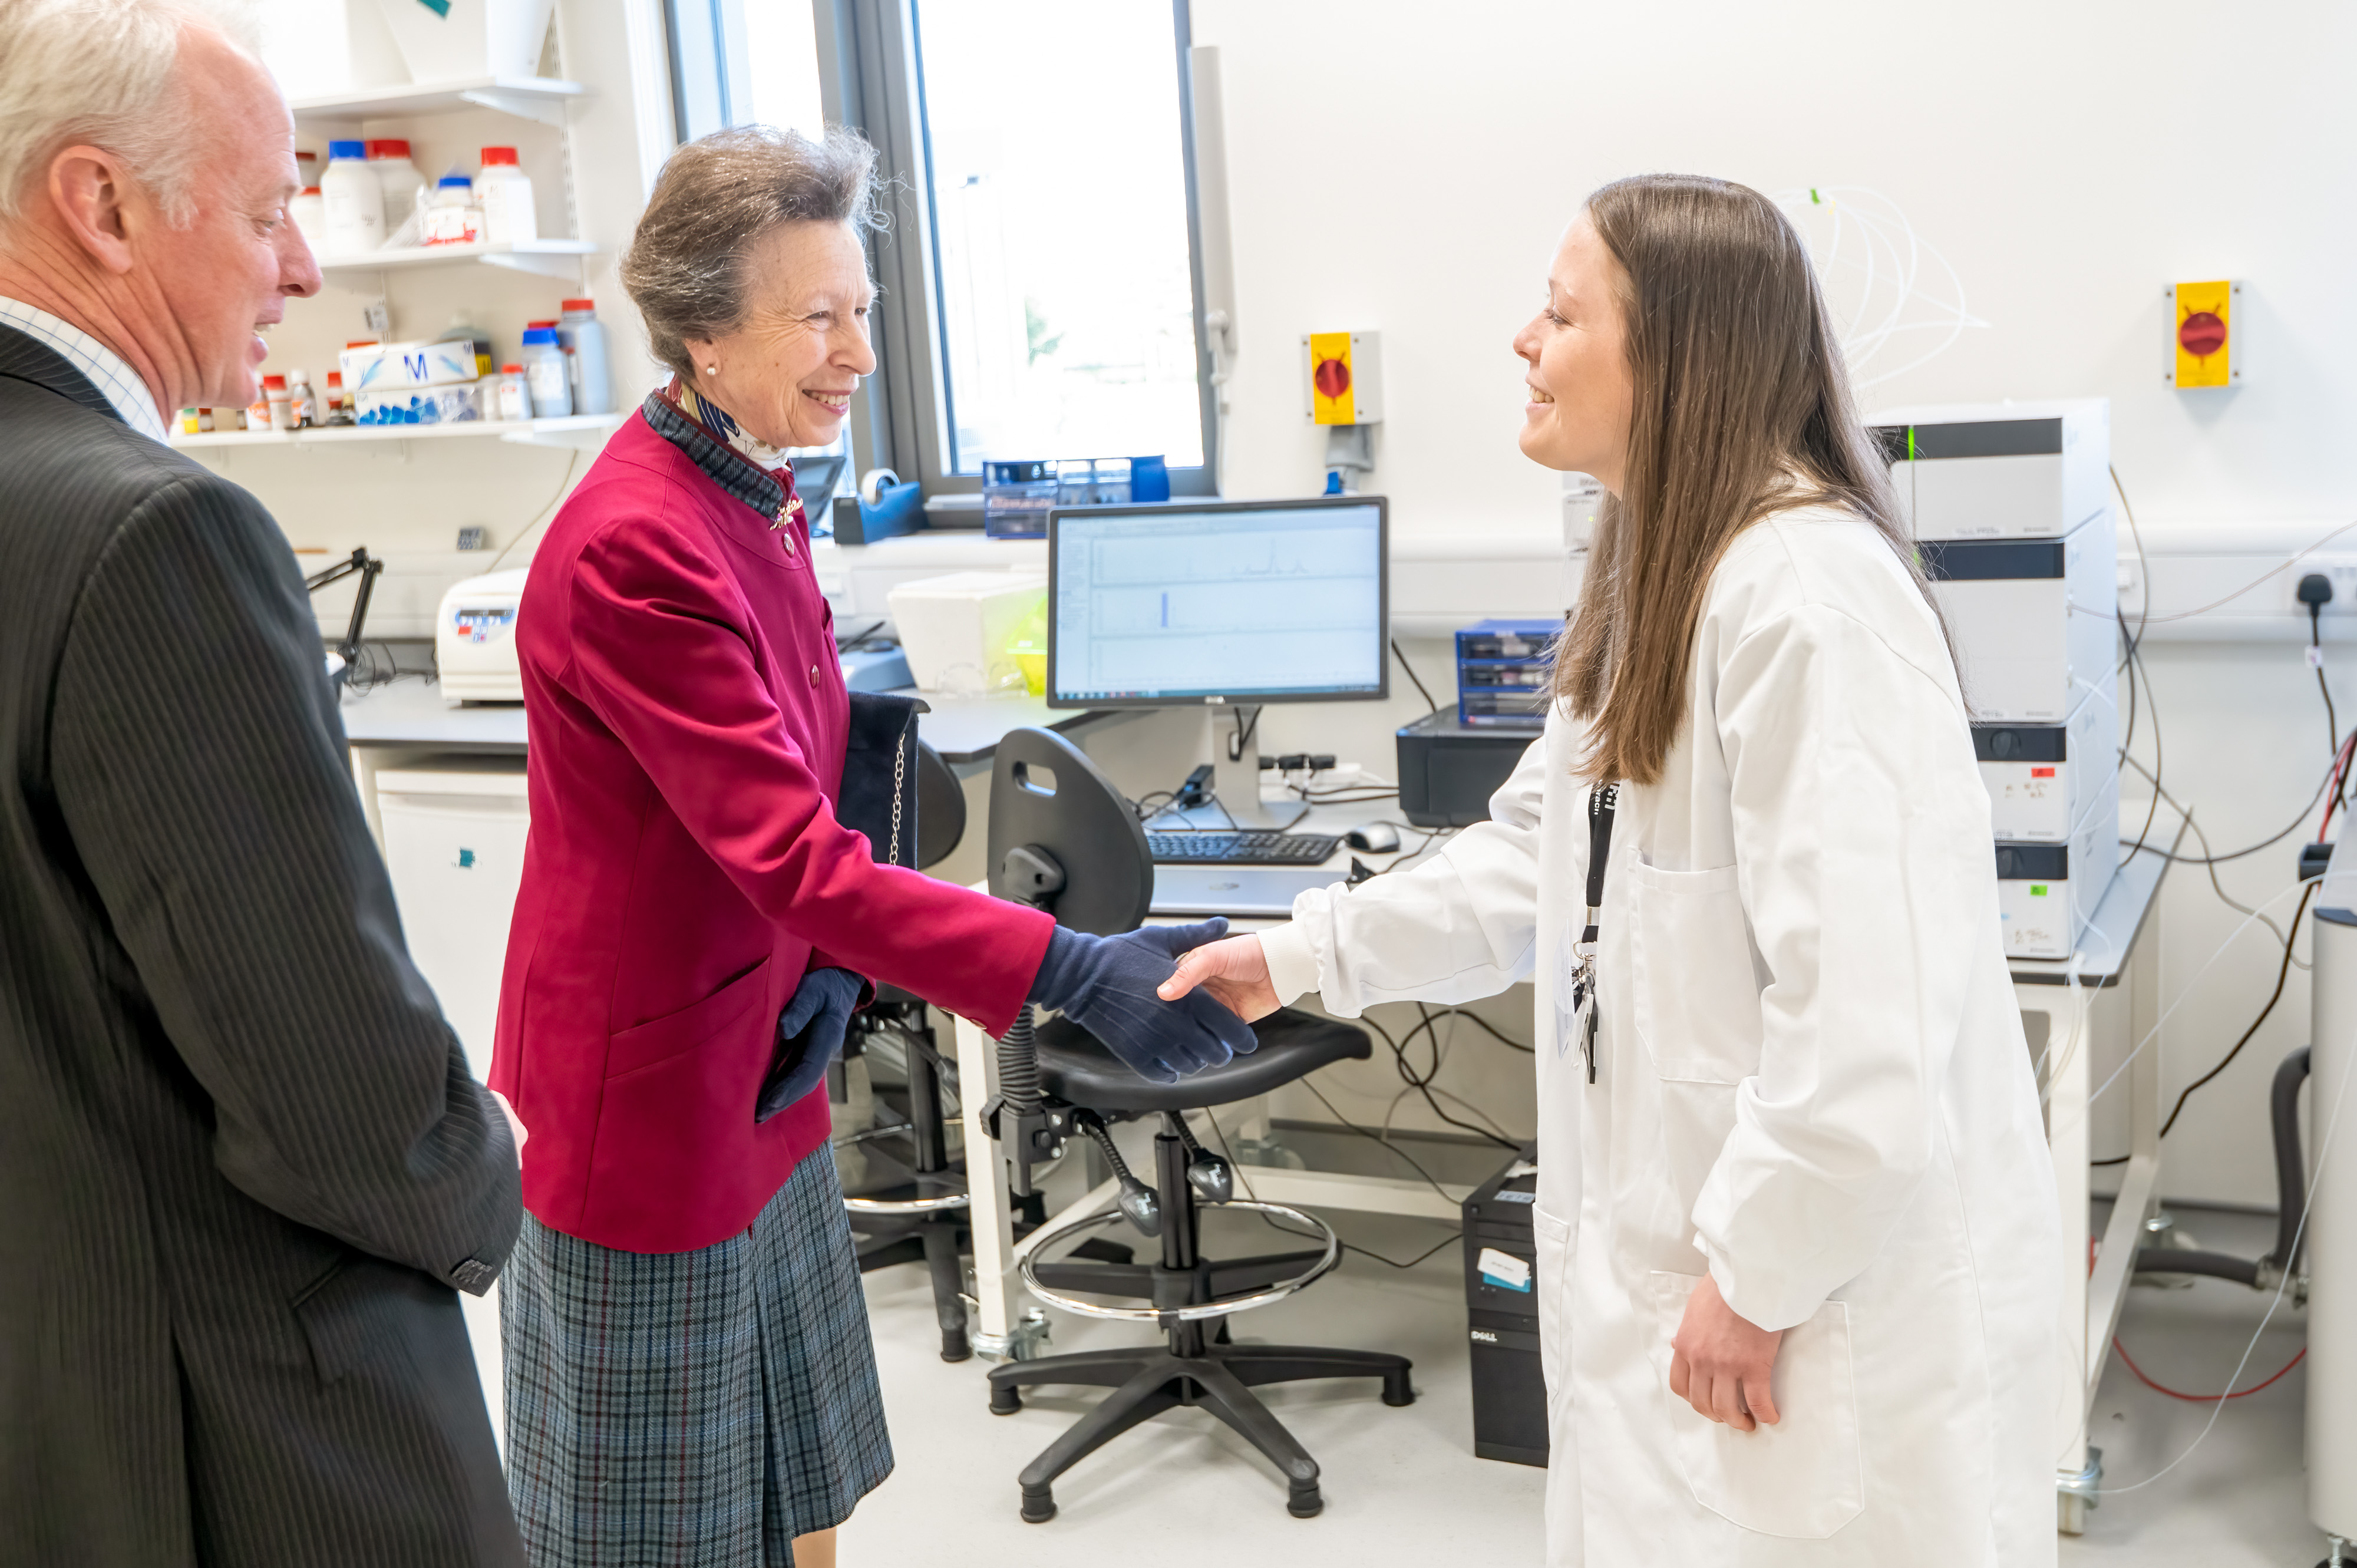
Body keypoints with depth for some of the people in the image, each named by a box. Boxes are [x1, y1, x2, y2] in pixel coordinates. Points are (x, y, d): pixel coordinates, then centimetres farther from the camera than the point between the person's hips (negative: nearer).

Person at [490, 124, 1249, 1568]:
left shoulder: (755, 500, 6)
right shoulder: (632, 549, -24)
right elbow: (788, 854, -30)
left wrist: (827, 967, -4)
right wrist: (1074, 973, -35)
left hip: (763, 1073, 8)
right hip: (651, 1090, -8)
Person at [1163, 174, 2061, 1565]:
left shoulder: (1811, 592, -23)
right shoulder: (1660, 580, 11)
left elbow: (1869, 1016, -28)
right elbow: (1542, 855, 18)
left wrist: (1762, 1278, -19)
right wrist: (1301, 956, 15)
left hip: (1841, 1287, -9)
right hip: (1674, 1243, 10)